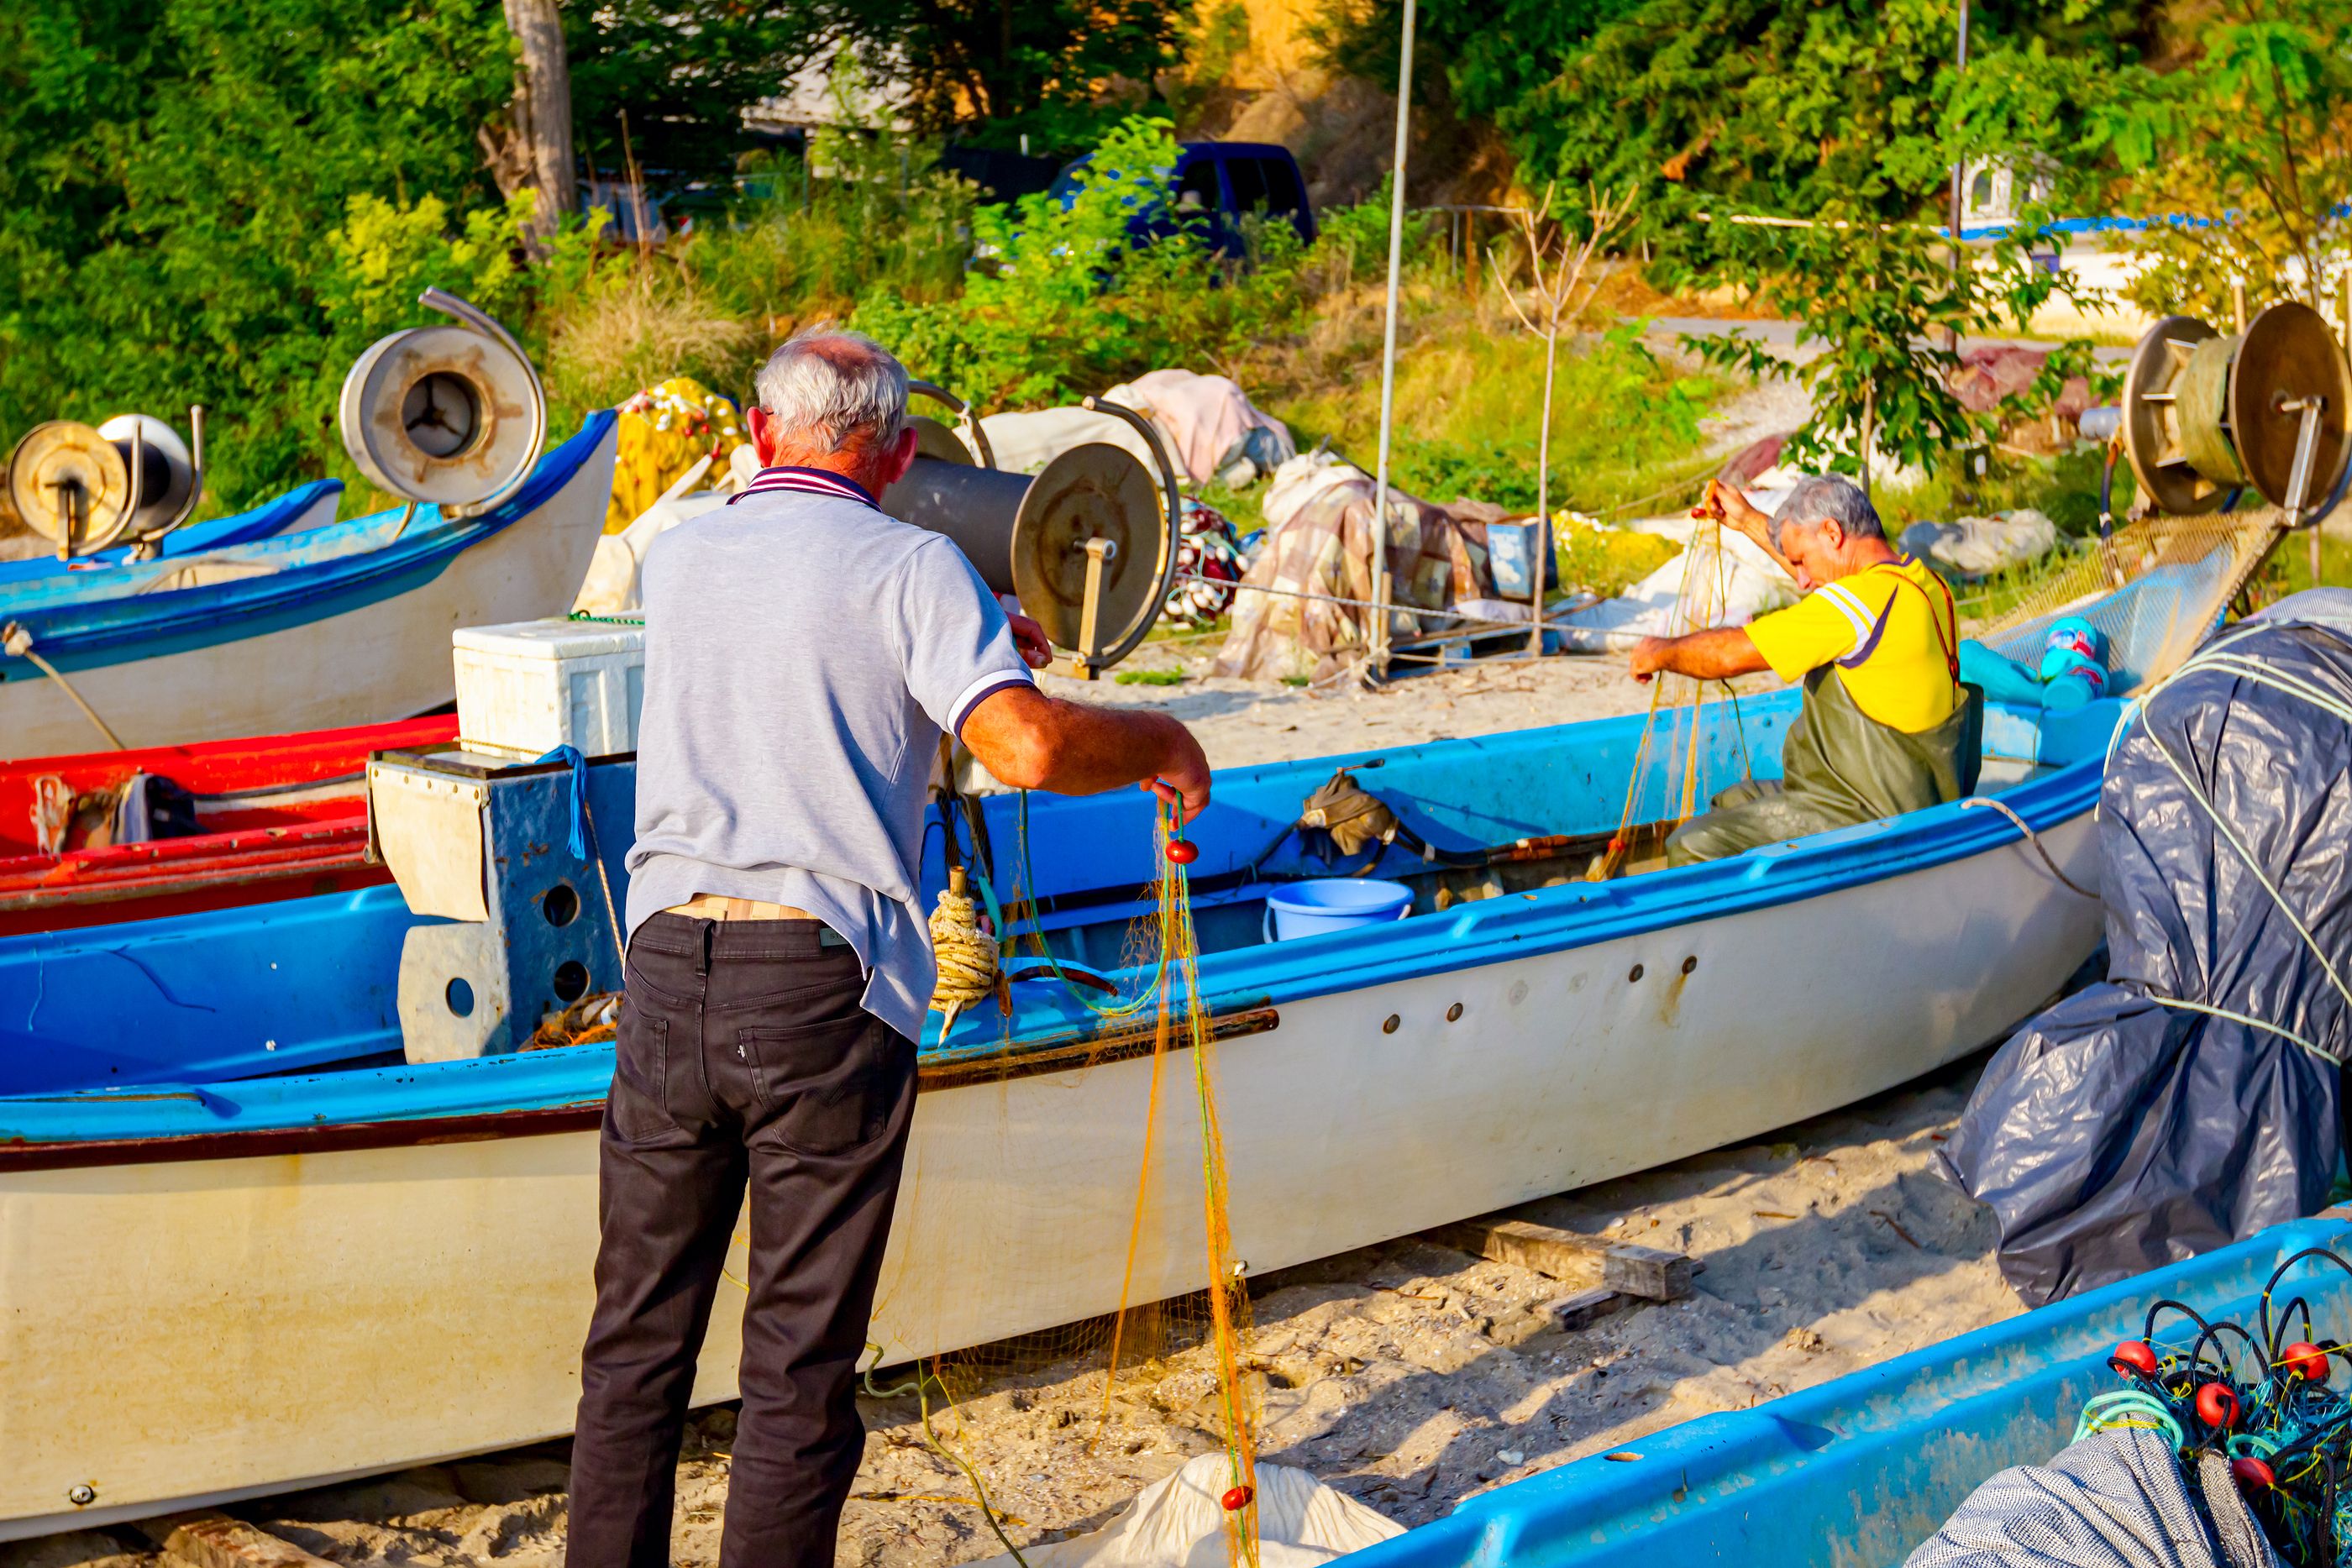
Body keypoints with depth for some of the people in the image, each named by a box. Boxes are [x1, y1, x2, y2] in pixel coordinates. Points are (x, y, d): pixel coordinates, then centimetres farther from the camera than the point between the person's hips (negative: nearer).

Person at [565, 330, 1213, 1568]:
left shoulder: (675, 558, 14)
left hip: (667, 969, 5)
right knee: (800, 1367, 5)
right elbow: (1025, 746, -17)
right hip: (826, 997, -4)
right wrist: (1161, 741, 1)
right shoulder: (912, 570, -3)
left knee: (636, 1347, 15)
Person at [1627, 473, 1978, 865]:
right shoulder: (1926, 584, 7)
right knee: (1727, 806, 23)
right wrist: (1750, 522, 33)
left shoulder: (1863, 600, -22)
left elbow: (1730, 654, -17)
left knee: (1692, 848, -14)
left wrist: (1659, 653, 1)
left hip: (1876, 819, -10)